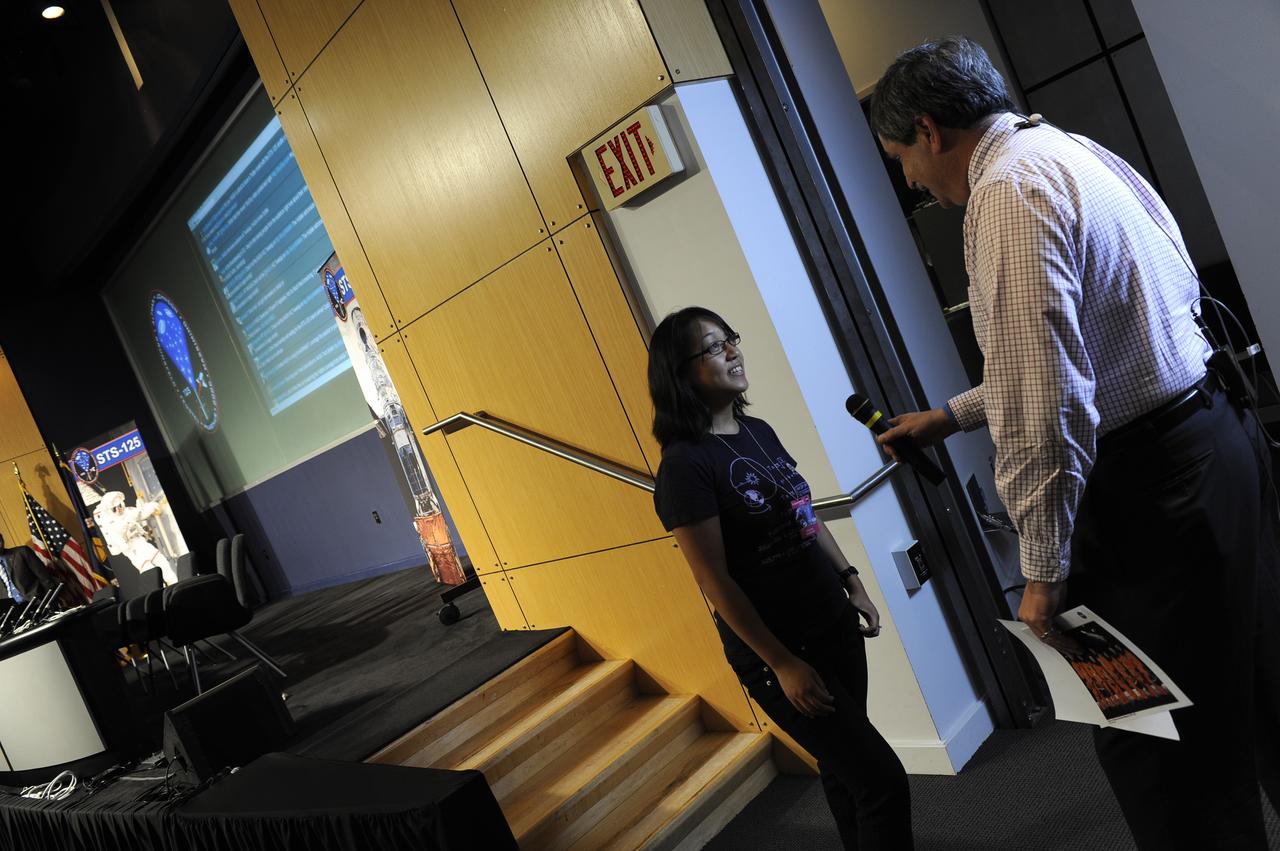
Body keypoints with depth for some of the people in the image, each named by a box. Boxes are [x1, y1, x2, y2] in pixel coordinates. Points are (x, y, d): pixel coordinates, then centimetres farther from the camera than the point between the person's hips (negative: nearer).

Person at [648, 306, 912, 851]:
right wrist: (782, 664, -17)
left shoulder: (758, 432, 6)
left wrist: (851, 582, 11)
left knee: (844, 766, 21)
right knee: (881, 781, -3)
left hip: (834, 626, 7)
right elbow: (715, 580, -19)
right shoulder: (685, 464, -19)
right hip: (779, 649, -7)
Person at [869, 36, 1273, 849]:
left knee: (1153, 749, 2)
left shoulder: (1010, 191, -16)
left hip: (1149, 481, -10)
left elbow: (1044, 405, -23)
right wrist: (952, 415, 24)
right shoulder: (1074, 151, 15)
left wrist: (1043, 571, -16)